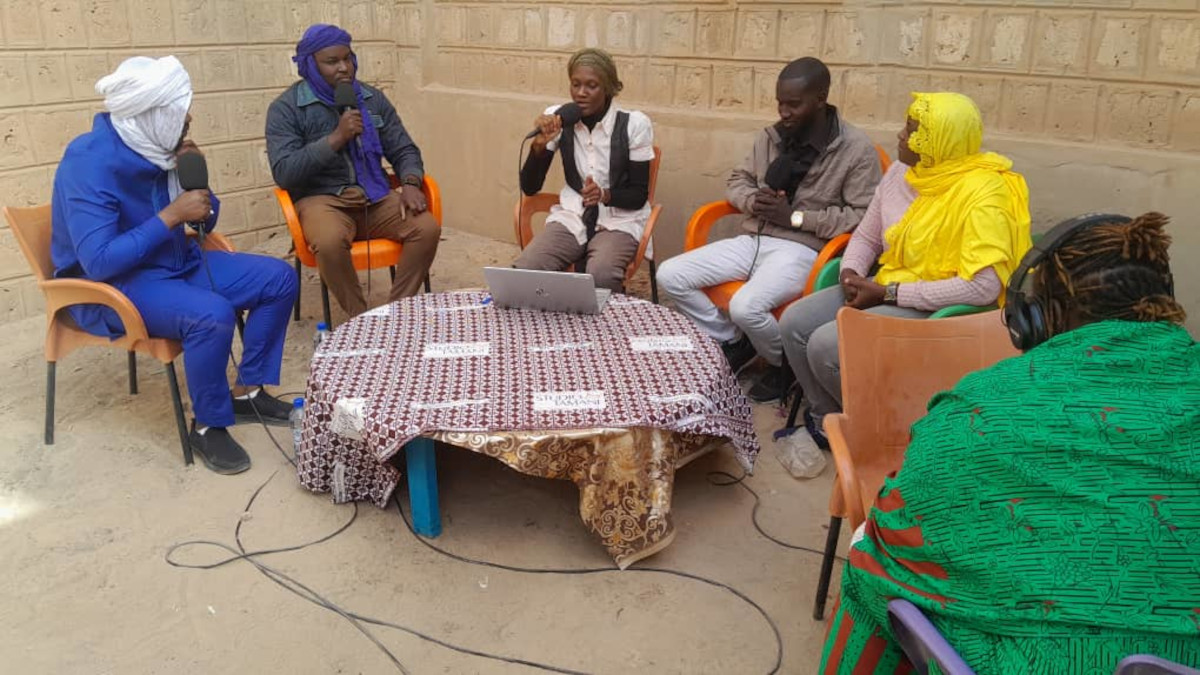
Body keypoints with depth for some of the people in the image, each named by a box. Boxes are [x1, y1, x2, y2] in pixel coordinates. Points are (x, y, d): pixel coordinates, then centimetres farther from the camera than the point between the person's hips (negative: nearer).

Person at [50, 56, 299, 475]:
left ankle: (248, 392, 7)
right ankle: (208, 426, -12)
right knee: (212, 314, -35)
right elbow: (99, 261, -30)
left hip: (176, 264, 8)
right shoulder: (89, 165, -23)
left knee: (279, 279, -1)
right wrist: (171, 216, -28)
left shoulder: (157, 147, 0)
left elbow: (206, 221, 8)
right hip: (111, 285, -8)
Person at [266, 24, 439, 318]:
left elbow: (403, 150, 12)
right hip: (322, 198, -4)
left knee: (427, 228, -23)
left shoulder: (373, 98, 11)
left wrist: (410, 185, -11)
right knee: (330, 242, -38)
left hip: (375, 196, 4)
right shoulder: (285, 108, -2)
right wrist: (336, 137, -19)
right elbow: (284, 173, -13)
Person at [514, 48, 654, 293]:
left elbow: (639, 195, -6)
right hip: (572, 216, 3)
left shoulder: (634, 124, -9)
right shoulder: (556, 118, -2)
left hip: (620, 220, -2)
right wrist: (540, 143, -18)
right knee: (523, 270, -25)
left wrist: (605, 195, -26)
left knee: (601, 275, -35)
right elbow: (529, 187, -1)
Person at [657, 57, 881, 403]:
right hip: (753, 239, 6)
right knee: (670, 276, -9)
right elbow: (737, 180, 20)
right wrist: (753, 201, -5)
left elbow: (863, 217, -12)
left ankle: (783, 362, 3)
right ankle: (733, 342, 10)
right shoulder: (771, 136, 9)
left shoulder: (857, 148, -8)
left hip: (802, 249, -6)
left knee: (745, 307, -33)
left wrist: (795, 216, -16)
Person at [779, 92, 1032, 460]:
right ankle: (828, 421, 10)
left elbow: (983, 287, -27)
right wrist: (851, 274, -8)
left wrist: (890, 293, -23)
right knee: (794, 323, -9)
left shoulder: (982, 193, -20)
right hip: (888, 292, 8)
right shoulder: (902, 171, 4)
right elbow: (865, 237, 15)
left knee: (826, 346, -24)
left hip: (940, 311, -8)